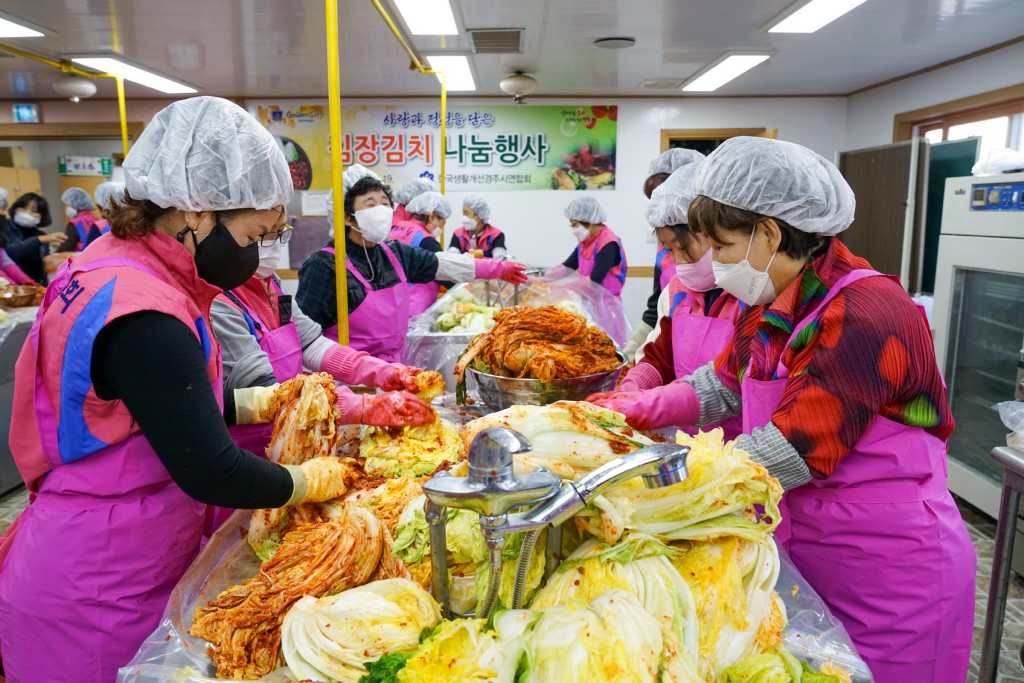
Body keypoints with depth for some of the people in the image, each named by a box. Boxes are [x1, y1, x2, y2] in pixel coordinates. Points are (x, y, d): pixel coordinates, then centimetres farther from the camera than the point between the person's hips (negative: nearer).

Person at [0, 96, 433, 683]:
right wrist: (313, 481, -12)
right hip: (97, 600, -9)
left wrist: (267, 402, 3)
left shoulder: (115, 261, 2)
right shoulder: (142, 320, -30)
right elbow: (212, 474, -28)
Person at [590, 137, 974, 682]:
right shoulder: (773, 306, 0)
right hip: (808, 555, 7)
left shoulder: (865, 315, -27)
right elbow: (724, 384, 11)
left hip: (892, 579, -7)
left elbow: (791, 453, -29)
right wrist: (634, 410, 0)